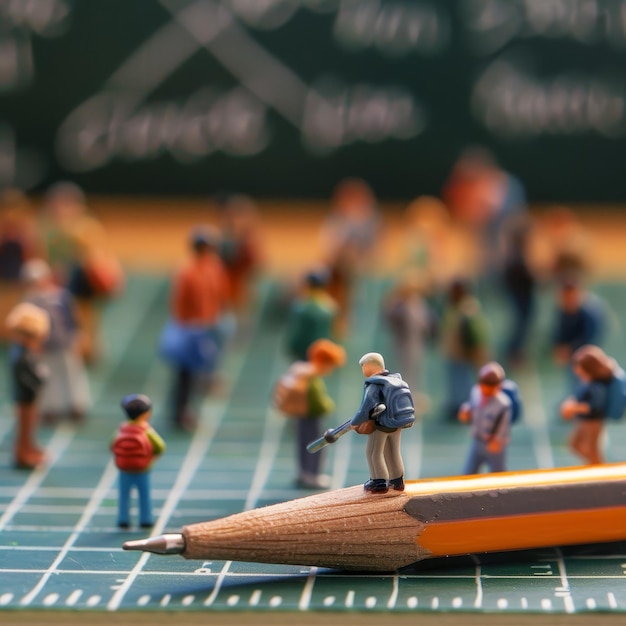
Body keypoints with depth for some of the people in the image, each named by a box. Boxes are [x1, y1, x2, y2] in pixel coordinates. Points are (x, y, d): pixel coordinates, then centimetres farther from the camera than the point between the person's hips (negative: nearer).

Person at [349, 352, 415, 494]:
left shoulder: (373, 386, -21)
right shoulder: (395, 380, 2)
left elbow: (365, 410, -24)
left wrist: (354, 423, -7)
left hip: (381, 424, -7)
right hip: (398, 423, 7)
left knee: (373, 453, 9)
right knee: (393, 452, 21)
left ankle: (379, 482, 11)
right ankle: (397, 481, 30)